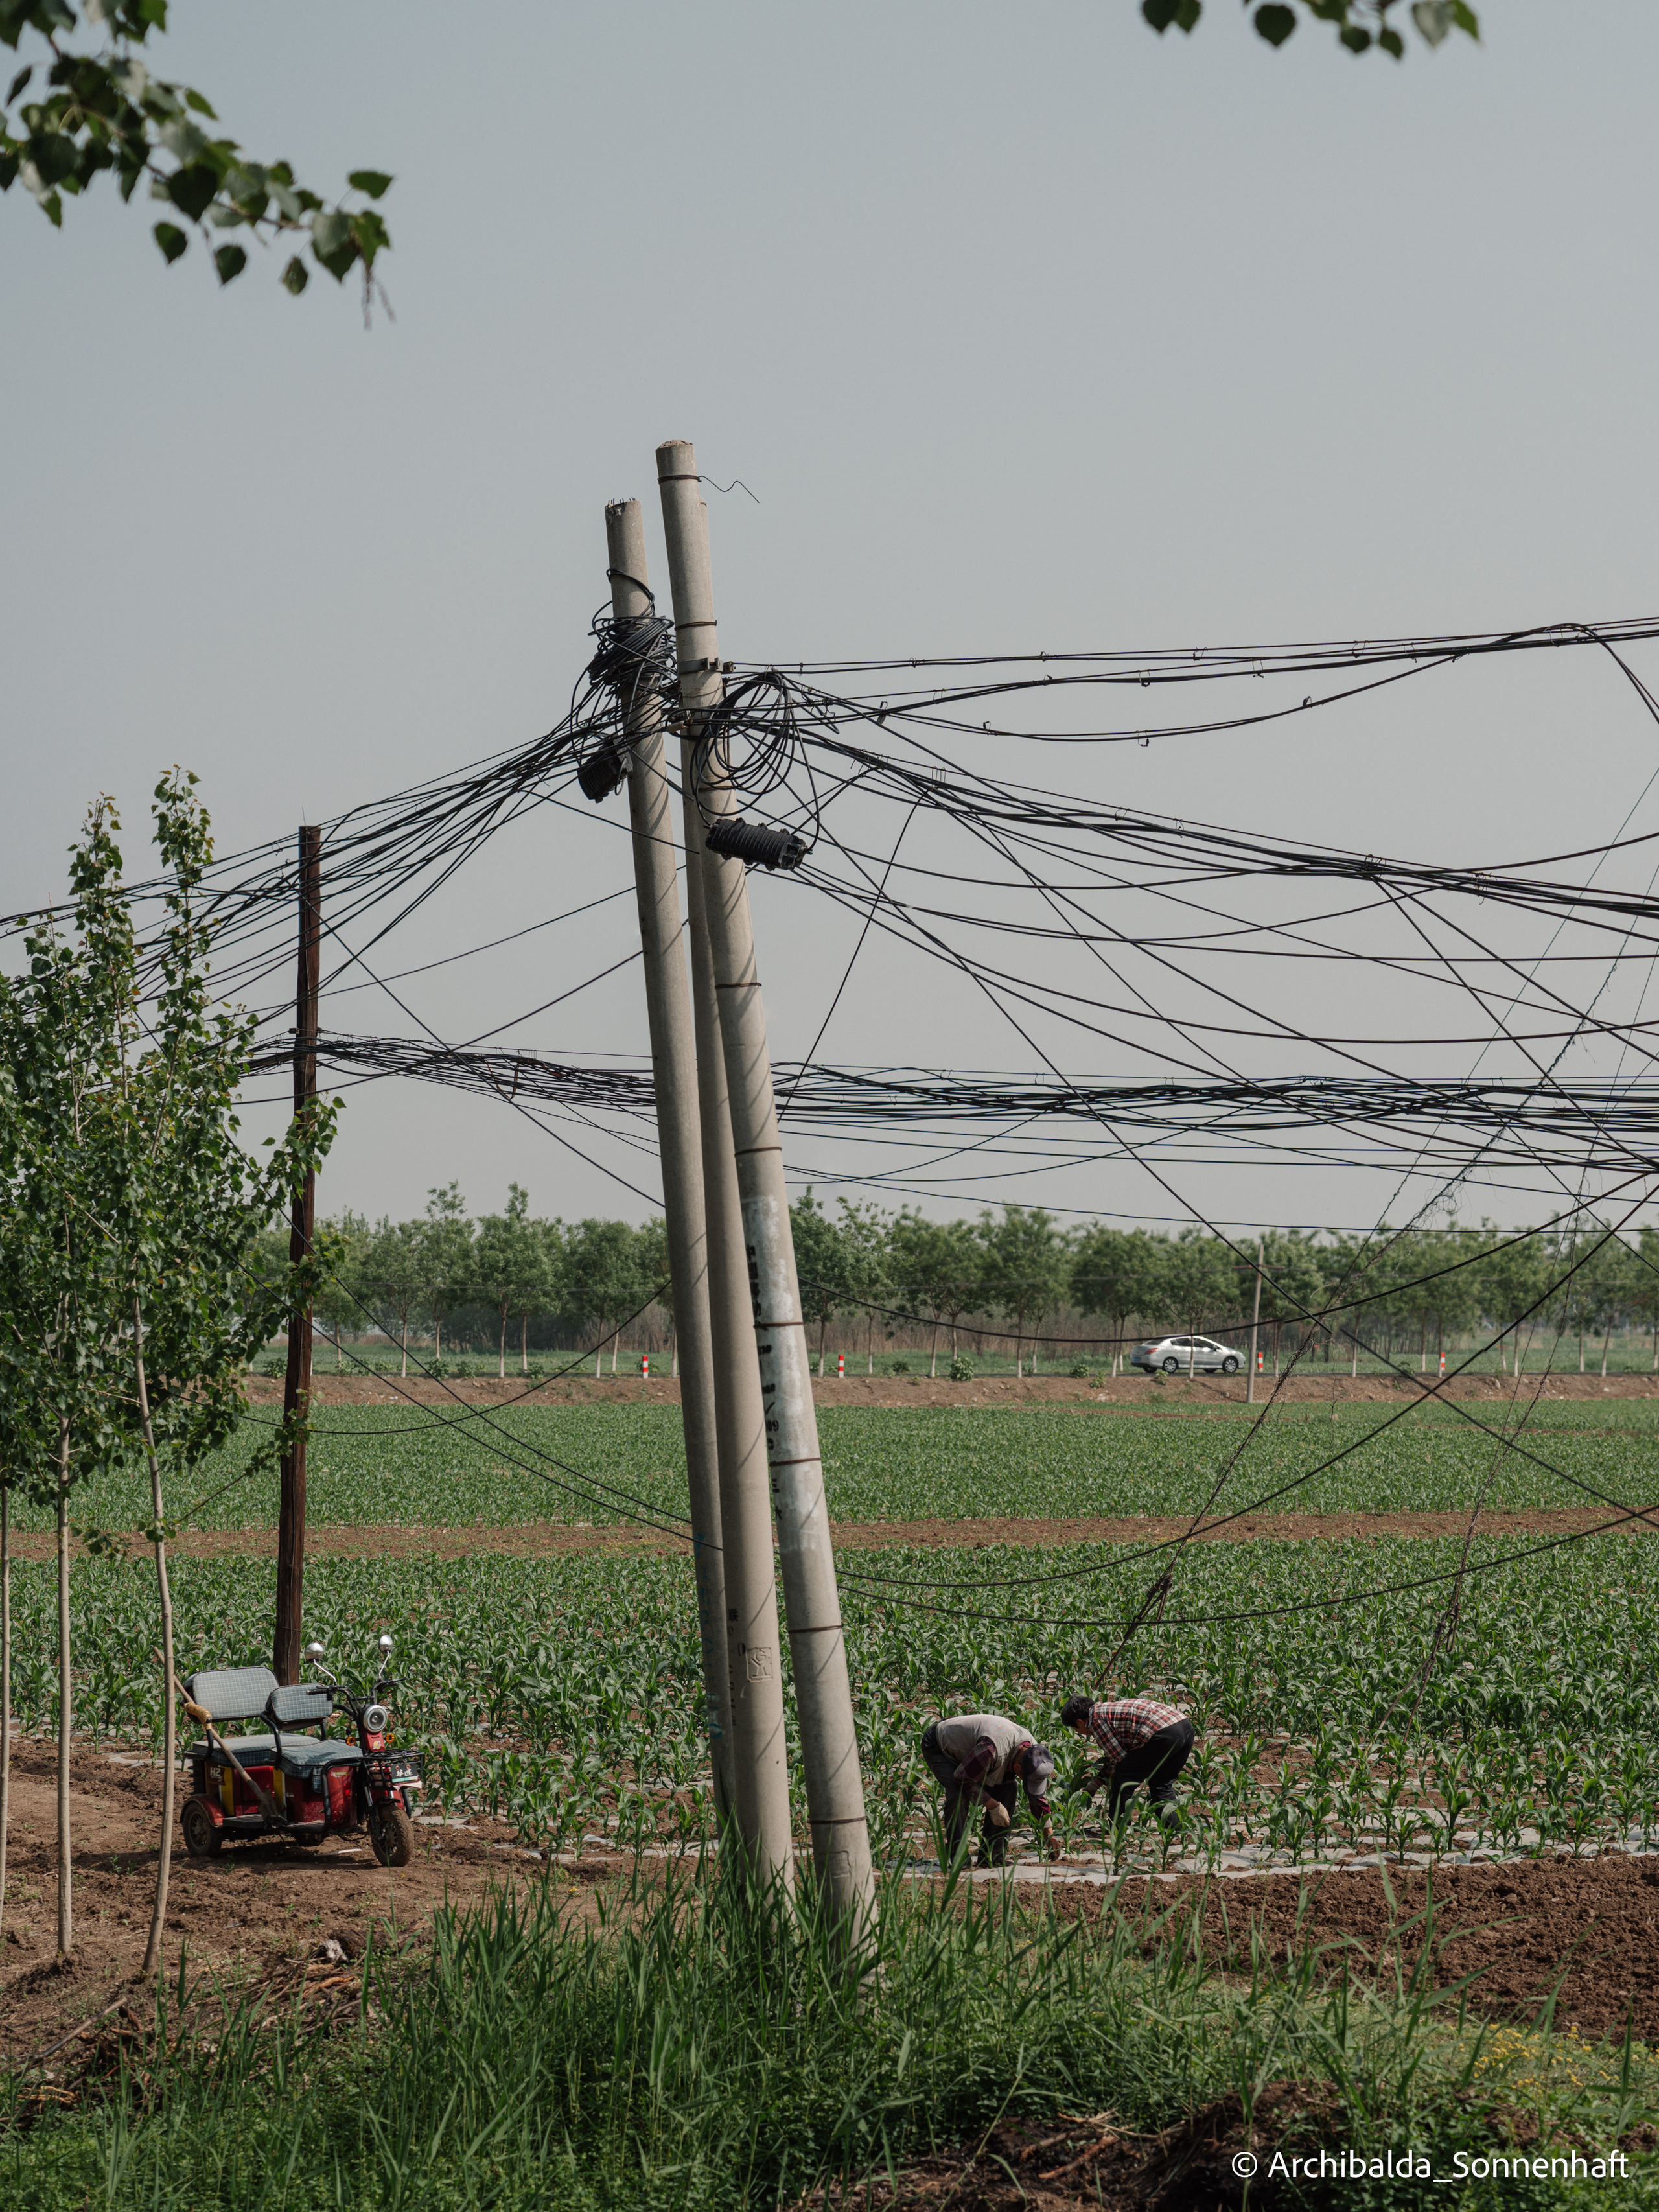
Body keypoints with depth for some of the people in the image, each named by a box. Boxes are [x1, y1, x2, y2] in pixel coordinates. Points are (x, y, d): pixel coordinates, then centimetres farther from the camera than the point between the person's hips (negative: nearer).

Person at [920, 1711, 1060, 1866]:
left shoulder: (1033, 1751, -16)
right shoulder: (993, 1749, -43)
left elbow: (1039, 1794, -1)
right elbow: (963, 1779, -31)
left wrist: (1049, 1835, 0)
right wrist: (994, 1806, -26)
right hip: (936, 1747, -8)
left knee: (1008, 1787, -7)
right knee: (959, 1793, -30)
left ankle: (992, 1856, -3)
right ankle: (956, 1856, -16)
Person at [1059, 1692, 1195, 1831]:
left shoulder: (1096, 1719, 1)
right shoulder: (1110, 1708, 29)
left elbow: (1120, 1757, 0)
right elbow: (1115, 1754, 38)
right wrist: (1093, 1785, 43)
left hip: (1164, 1734, -9)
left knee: (1124, 1778, 6)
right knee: (1161, 1785, 24)